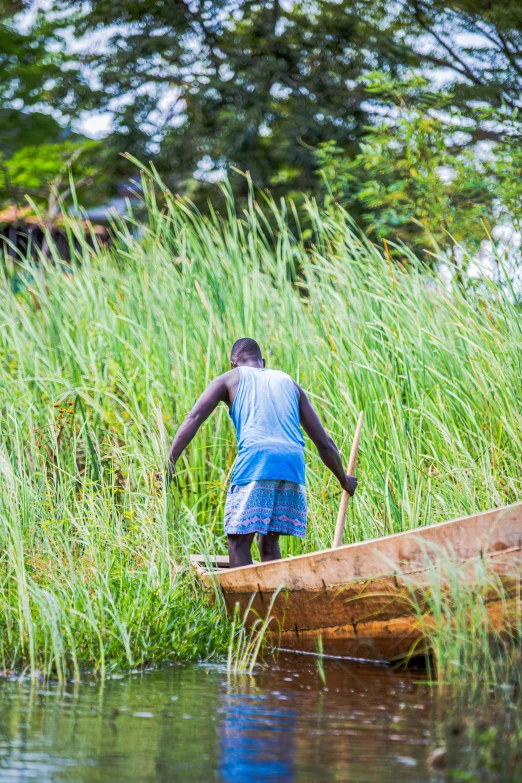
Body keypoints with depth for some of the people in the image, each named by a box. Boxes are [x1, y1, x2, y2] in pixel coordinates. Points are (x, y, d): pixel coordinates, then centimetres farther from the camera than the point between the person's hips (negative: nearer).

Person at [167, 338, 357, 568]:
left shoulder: (229, 380, 20)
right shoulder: (289, 383, 28)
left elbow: (194, 419, 4)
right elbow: (324, 442, 27)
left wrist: (169, 462, 1)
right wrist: (344, 480, 38)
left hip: (254, 463, -4)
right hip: (293, 465, 4)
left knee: (239, 541, -2)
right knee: (269, 543, 14)